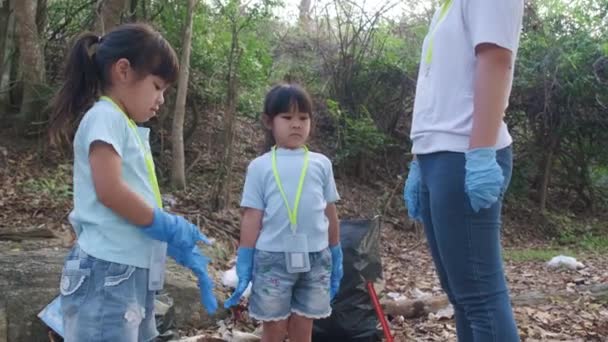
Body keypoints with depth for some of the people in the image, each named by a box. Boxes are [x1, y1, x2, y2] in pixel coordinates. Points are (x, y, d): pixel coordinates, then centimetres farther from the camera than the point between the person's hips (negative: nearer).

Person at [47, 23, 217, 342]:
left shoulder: (129, 128, 18)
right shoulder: (105, 117, -9)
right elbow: (110, 190, -20)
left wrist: (182, 247, 14)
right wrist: (169, 226, -10)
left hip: (134, 271, 9)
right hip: (109, 270, -9)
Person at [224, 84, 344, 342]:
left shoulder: (321, 164, 6)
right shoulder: (260, 166, 1)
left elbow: (330, 212, 11)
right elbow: (252, 216, 1)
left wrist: (336, 256, 14)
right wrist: (244, 263, 0)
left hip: (315, 257, 2)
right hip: (272, 257, -2)